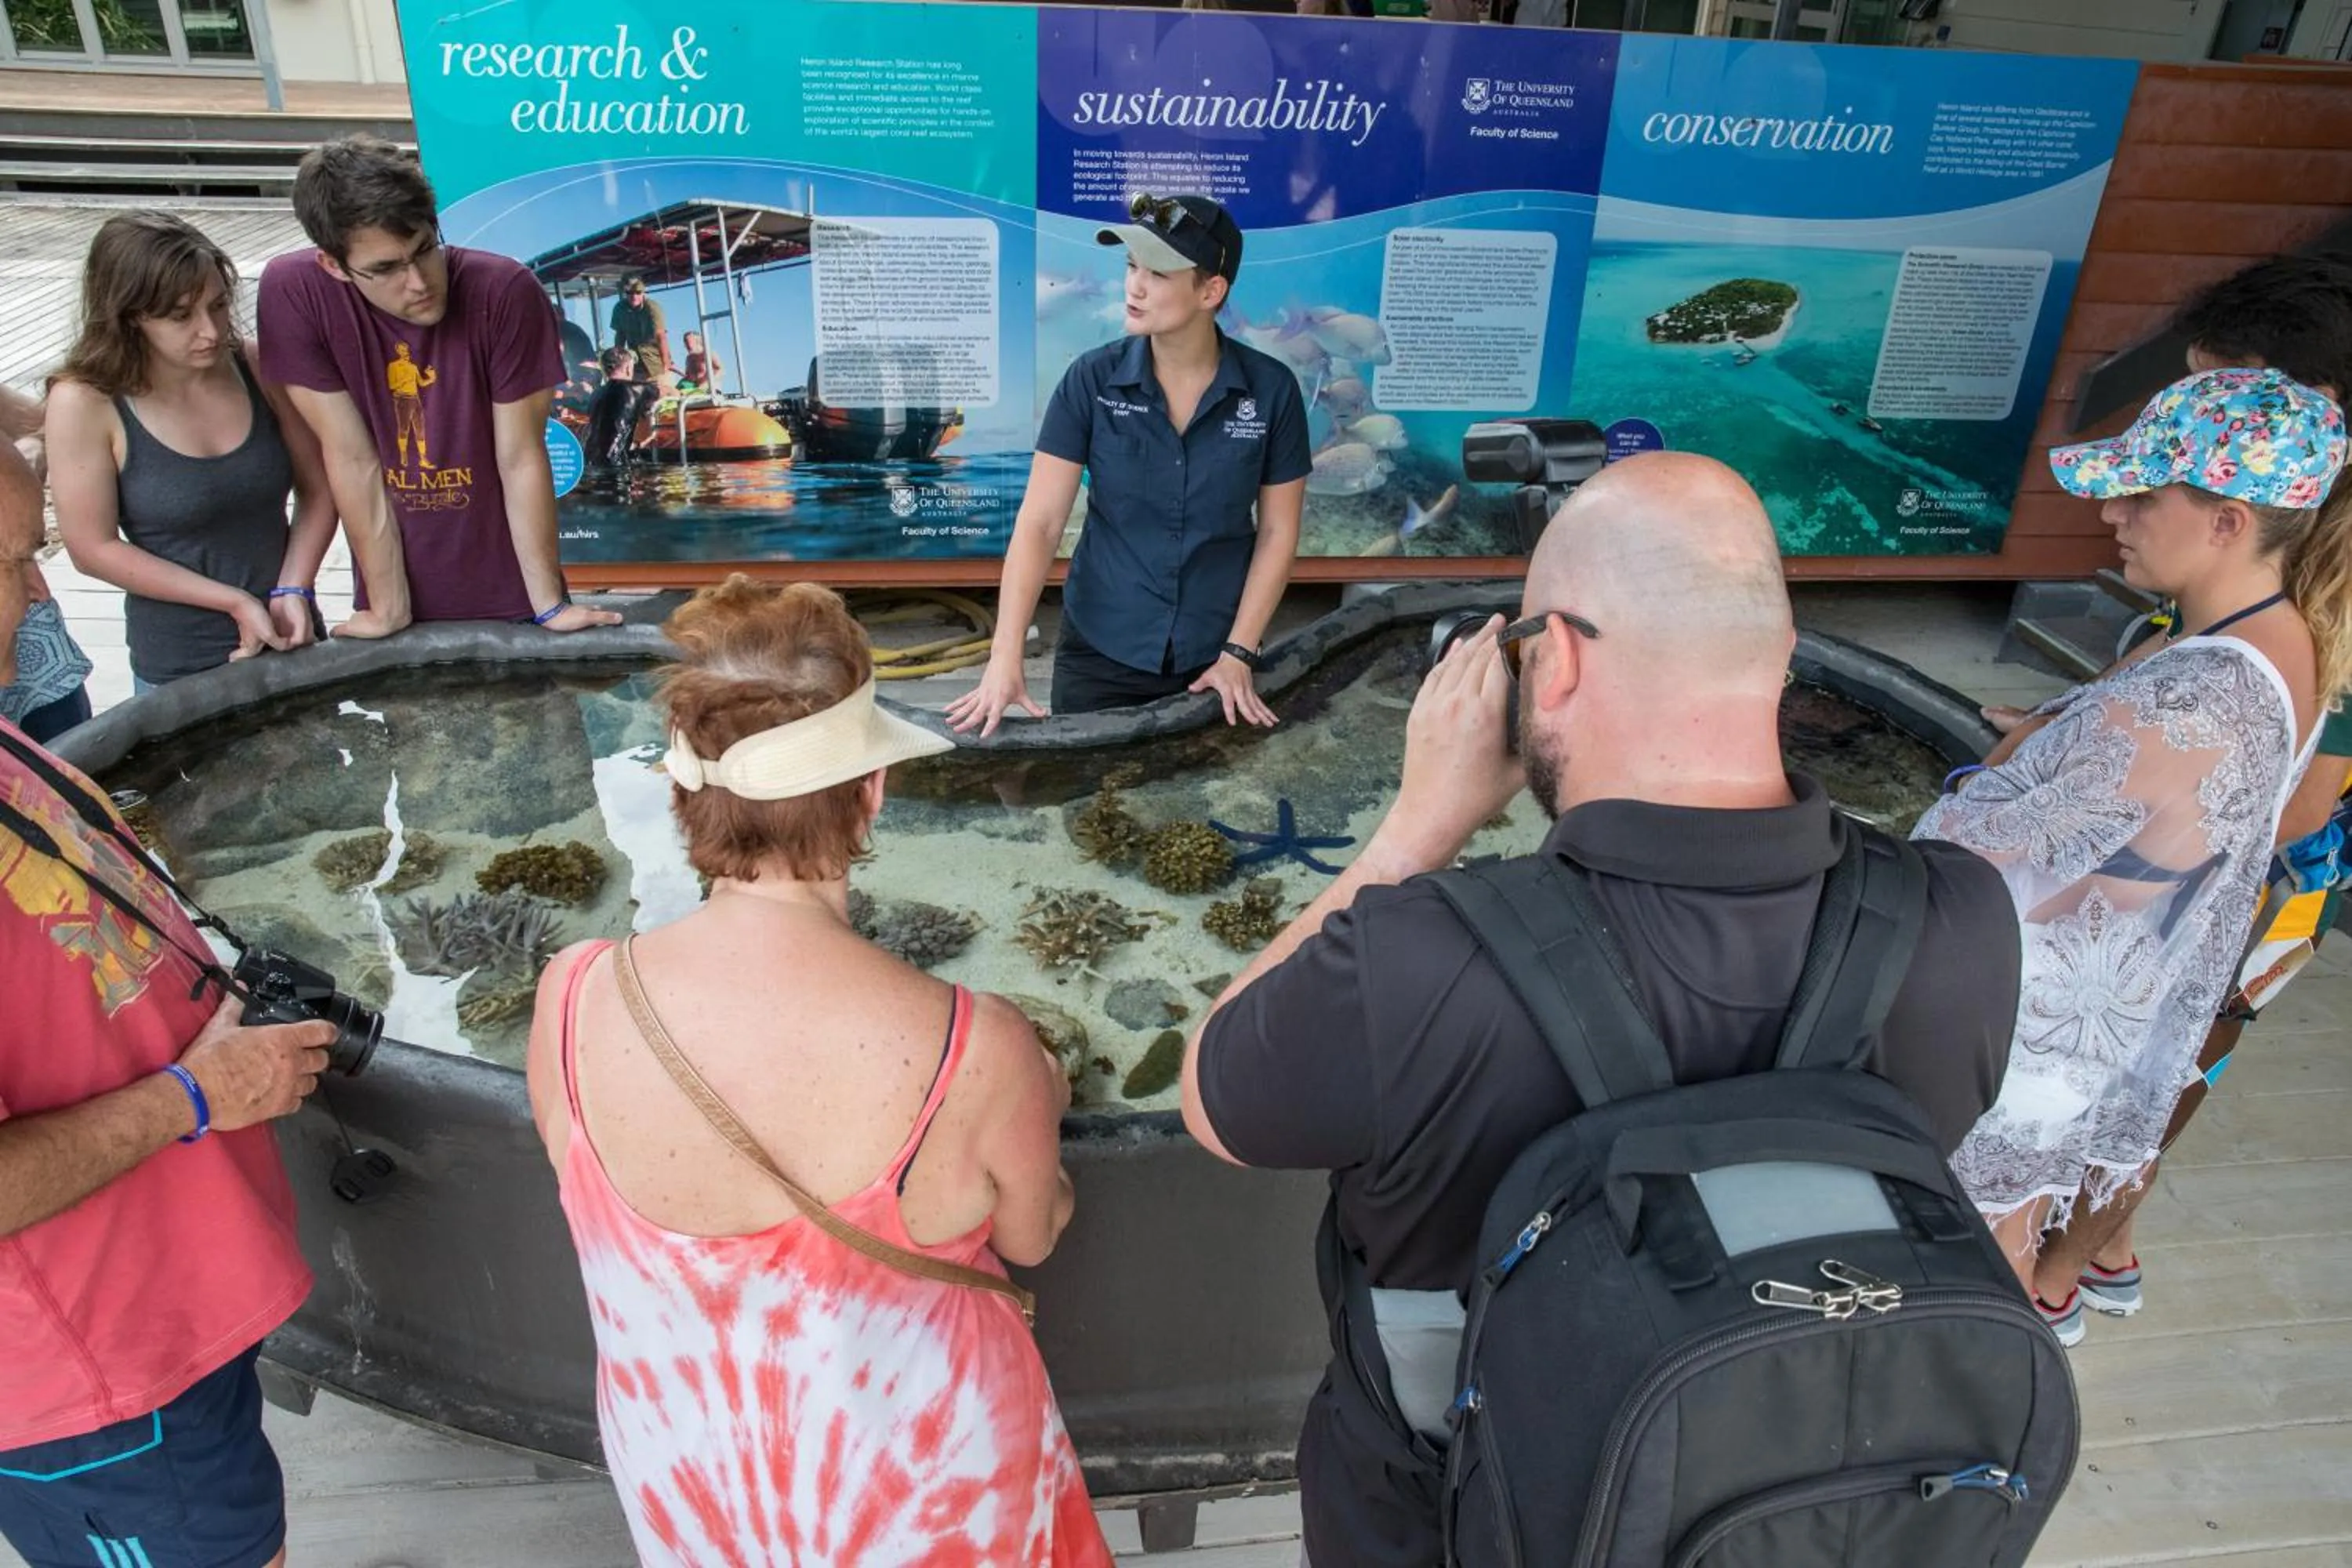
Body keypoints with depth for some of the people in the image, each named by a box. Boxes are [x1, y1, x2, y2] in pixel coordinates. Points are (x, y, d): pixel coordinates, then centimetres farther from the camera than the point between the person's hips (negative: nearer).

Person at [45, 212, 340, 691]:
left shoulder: (260, 369, -7)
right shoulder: (84, 403, -14)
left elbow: (318, 490, 0)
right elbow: (94, 548, -11)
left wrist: (294, 591, -12)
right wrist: (234, 601, -15)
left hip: (291, 636, 3)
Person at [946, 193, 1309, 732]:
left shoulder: (1271, 389, -8)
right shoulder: (1091, 380, -9)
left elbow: (1277, 531, -1)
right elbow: (1039, 522, -12)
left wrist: (1238, 653, -8)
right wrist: (1005, 656, -22)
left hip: (1214, 660, 0)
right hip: (1100, 655, 0)